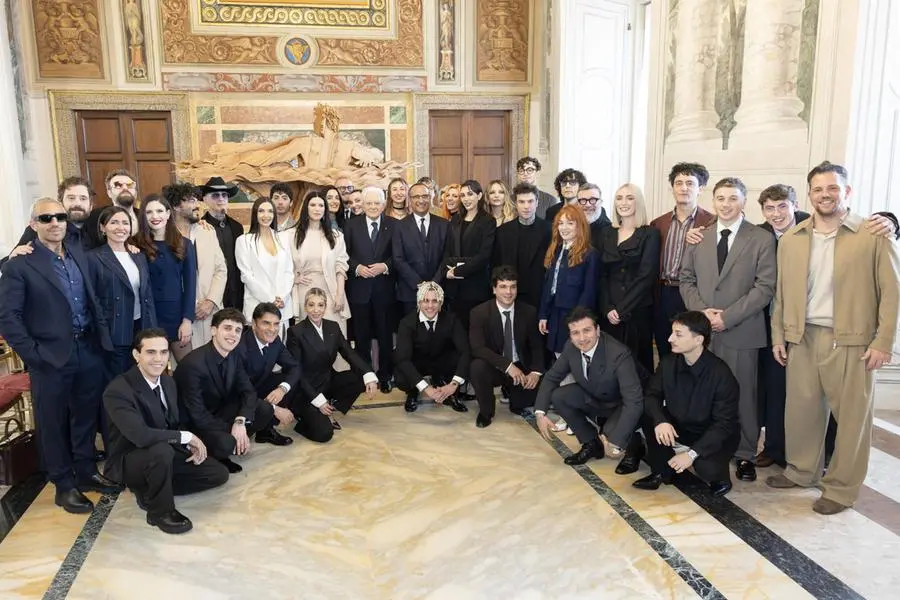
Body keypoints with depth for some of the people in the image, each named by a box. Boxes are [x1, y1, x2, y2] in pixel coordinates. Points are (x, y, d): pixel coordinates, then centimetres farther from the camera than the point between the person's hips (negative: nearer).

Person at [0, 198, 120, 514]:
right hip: (51, 358, -5)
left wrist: (103, 335, 8)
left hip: (89, 350, 5)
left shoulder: (78, 254, 8)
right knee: (53, 422, 10)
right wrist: (33, 354, -14)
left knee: (87, 415, 16)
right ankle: (64, 485, 25)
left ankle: (86, 472, 34)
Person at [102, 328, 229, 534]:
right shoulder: (118, 390, -26)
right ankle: (160, 511, -13)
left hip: (165, 453, 8)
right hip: (128, 461, -7)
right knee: (162, 450, -40)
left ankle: (151, 489, 9)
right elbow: (141, 435, -38)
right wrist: (187, 437, -27)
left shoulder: (168, 382, 0)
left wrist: (191, 445, -11)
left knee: (219, 474, -2)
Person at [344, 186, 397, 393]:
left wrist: (385, 266, -17)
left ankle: (385, 376, 20)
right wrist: (357, 267, -13)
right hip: (359, 288, 1)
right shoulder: (352, 226, 5)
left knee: (385, 334, 8)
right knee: (362, 335, 9)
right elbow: (345, 255, 3)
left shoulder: (394, 225, 1)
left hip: (385, 289, -1)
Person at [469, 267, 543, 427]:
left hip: (521, 368, 3)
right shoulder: (479, 312, -14)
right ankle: (486, 411, -5)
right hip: (494, 367, -2)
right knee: (477, 367, -34)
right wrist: (507, 365, -32)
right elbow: (477, 348, -22)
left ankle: (516, 403, 16)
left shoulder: (529, 312, -5)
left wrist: (536, 372, -19)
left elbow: (537, 346, 0)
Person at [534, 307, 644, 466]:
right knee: (557, 396, -17)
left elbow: (634, 402, -37)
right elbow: (552, 377, -5)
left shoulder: (619, 354, -35)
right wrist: (540, 412, -20)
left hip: (620, 405, -5)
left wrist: (615, 442, -41)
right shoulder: (571, 346, -17)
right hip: (591, 398, 6)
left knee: (612, 434, -33)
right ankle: (592, 444, 2)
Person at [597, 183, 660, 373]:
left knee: (636, 360, 1)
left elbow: (646, 276, -10)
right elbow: (602, 275, 6)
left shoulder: (650, 234, -2)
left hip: (638, 310, -3)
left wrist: (622, 310, -13)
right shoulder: (607, 233, 10)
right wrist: (608, 308, -6)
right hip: (609, 312, 3)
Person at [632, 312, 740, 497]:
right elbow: (651, 396, -6)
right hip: (679, 427, 5)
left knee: (706, 468, -33)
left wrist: (692, 454, -29)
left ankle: (719, 477, 7)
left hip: (714, 435, -4)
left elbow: (724, 424, -22)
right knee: (649, 417, -21)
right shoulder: (668, 363, -10)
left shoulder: (721, 374, -24)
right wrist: (660, 421, -30)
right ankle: (661, 472, 1)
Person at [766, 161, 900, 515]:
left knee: (851, 415, 5)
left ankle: (842, 487, 19)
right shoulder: (791, 240, 8)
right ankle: (802, 471, 30)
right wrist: (778, 335, 8)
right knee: (801, 409, 11)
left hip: (852, 341, -3)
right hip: (802, 338, 4)